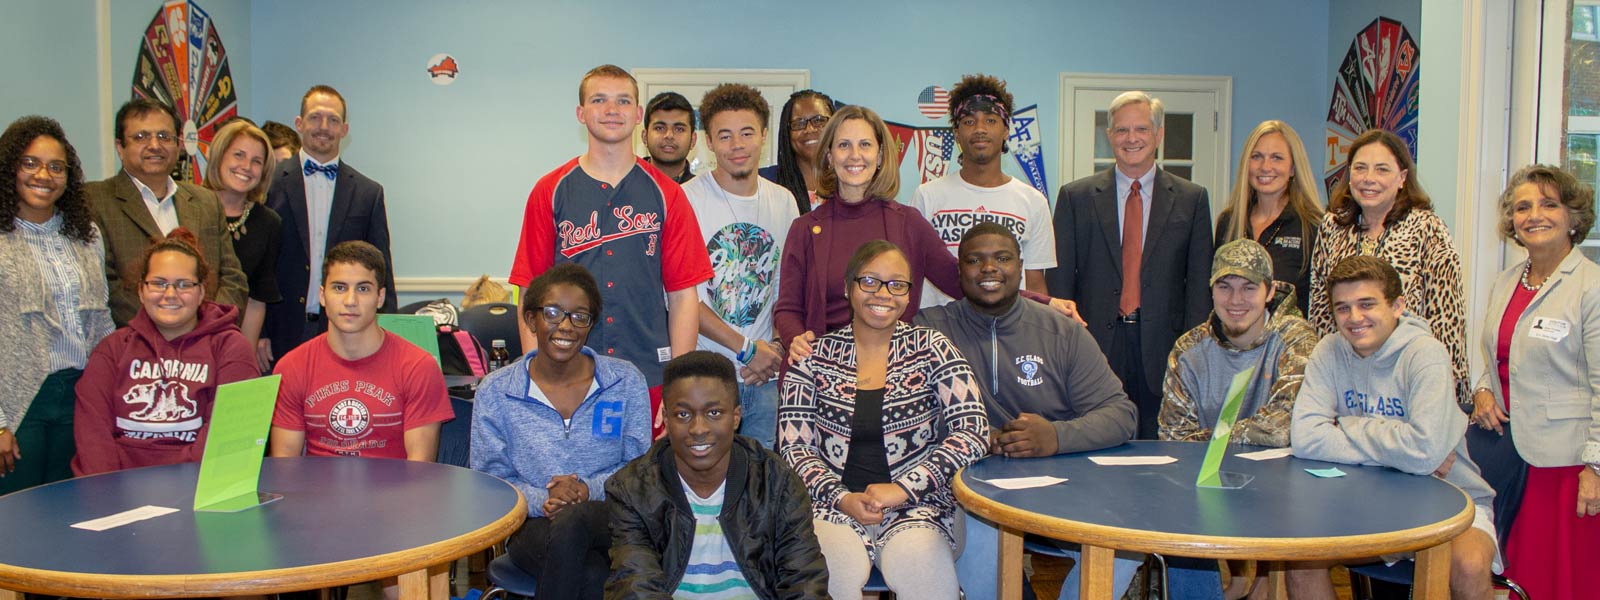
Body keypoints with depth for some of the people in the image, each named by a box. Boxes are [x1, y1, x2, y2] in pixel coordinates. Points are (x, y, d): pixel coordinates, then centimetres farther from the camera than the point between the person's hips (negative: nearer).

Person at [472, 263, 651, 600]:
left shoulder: (626, 382, 6)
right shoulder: (496, 392, 5)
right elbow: (489, 479, 3)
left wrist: (591, 489, -16)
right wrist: (541, 500, -17)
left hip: (610, 521, 1)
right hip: (534, 526, -1)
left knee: (571, 520, -37)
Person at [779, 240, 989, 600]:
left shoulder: (932, 349, 6)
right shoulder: (815, 356, 8)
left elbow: (974, 432, -3)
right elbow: (794, 445, 5)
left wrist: (902, 488, -12)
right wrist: (842, 498, -12)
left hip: (917, 506, 1)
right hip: (833, 506, 0)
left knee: (919, 564, -31)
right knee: (833, 569, -33)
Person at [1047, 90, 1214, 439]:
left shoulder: (1192, 199, 9)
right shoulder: (1075, 197, 7)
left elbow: (1199, 284, 6)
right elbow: (1059, 279, 5)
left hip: (1162, 349, 0)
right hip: (1095, 343, 0)